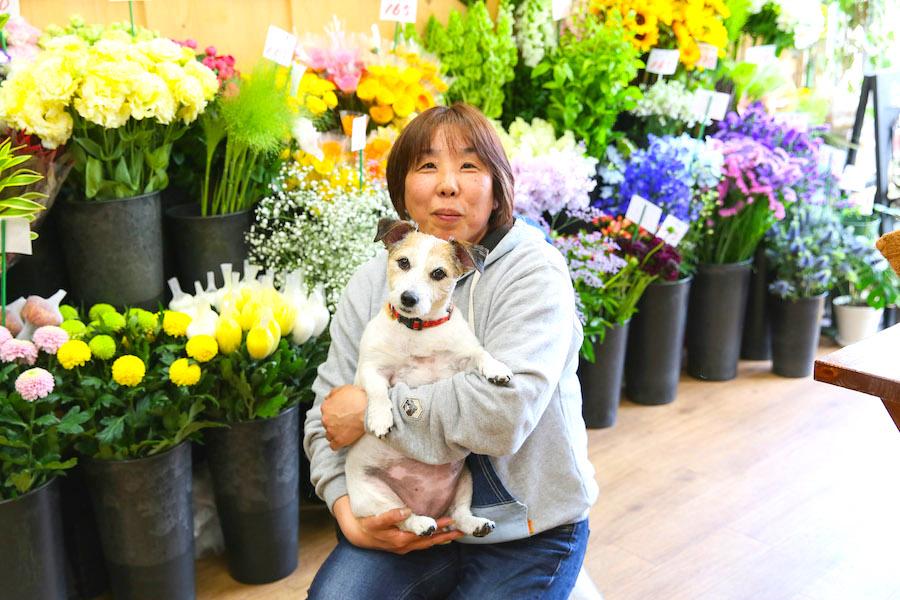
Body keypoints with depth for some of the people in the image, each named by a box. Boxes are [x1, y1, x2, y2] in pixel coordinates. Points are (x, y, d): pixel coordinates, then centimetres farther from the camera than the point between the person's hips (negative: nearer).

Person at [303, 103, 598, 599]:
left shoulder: (534, 272, -13)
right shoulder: (371, 283, 2)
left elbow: (506, 408, -27)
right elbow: (328, 415, 3)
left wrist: (374, 408, -19)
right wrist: (349, 511, -13)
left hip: (523, 527, -2)